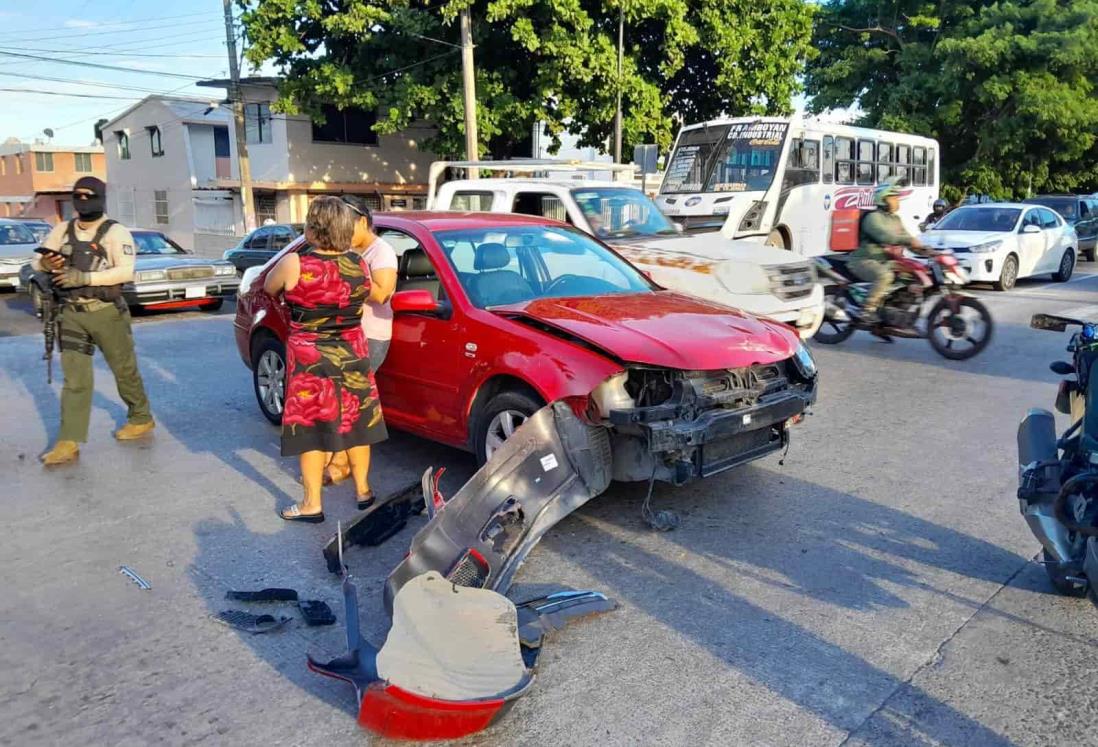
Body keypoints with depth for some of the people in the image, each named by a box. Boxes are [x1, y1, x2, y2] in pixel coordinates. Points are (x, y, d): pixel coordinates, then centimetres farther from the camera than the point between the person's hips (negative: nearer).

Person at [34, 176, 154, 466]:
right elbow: (36, 262, 12)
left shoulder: (115, 232, -5)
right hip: (72, 314, 4)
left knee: (125, 370, 9)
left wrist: (84, 277, -26)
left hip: (106, 312, -4)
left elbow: (126, 271, -17)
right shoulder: (62, 230, 11)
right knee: (74, 379, 0)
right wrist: (45, 264, -13)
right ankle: (69, 443, -1)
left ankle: (141, 419, 29)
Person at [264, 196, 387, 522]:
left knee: (312, 430, 5)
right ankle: (362, 490, 28)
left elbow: (269, 288, 5)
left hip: (310, 362, -4)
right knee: (355, 424, 15)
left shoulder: (294, 264, -14)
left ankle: (312, 505, 13)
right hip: (353, 359, 4)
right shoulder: (360, 265, -3)